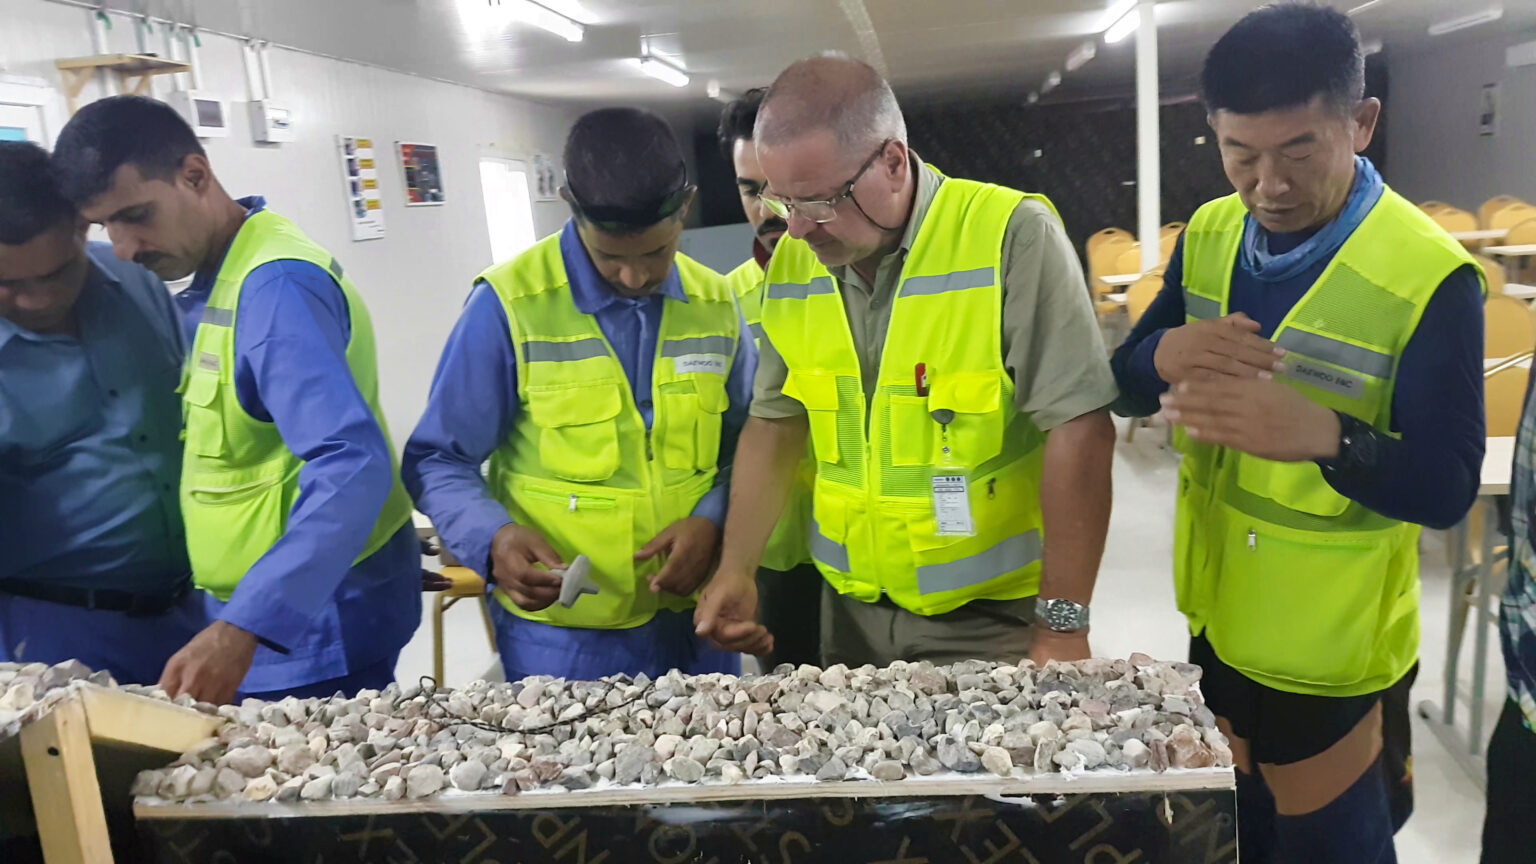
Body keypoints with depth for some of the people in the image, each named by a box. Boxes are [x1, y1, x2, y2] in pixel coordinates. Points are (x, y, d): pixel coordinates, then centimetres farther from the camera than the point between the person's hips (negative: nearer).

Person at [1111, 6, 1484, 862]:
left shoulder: (1431, 277, -21)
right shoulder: (1207, 234, -4)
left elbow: (1446, 489, -21)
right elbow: (1128, 387, 1)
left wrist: (1323, 434, -41)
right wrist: (1164, 355, -24)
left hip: (1331, 649, -5)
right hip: (1210, 613, 5)